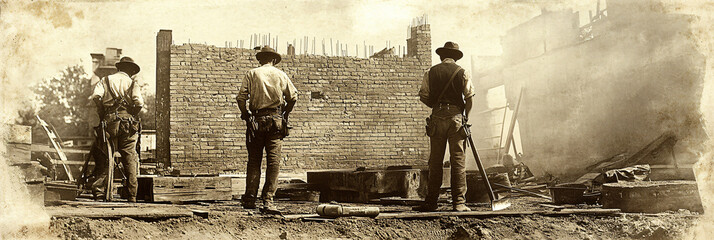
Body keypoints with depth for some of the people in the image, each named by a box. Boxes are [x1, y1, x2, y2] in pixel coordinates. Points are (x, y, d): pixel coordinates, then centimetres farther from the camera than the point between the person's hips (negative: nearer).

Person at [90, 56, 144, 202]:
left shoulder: (106, 80, 14)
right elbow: (139, 103, -7)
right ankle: (132, 195, 2)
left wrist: (102, 115, 5)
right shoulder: (132, 83, 10)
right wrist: (133, 115, 9)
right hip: (127, 124, -1)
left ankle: (100, 189, -2)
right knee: (129, 159, 2)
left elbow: (96, 97, -5)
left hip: (110, 123, 1)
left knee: (106, 157, 7)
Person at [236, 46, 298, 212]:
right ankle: (268, 200, -6)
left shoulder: (252, 74, 5)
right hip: (276, 120, 0)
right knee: (274, 161, -1)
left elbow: (241, 98, -3)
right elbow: (293, 97, 7)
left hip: (257, 120, 1)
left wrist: (246, 116, 8)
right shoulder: (281, 75, 7)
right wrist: (285, 115, 19)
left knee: (254, 161, 8)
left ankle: (250, 199, 9)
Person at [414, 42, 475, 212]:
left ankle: (431, 202, 7)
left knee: (435, 161, 5)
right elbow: (469, 97, -1)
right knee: (458, 161, 0)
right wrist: (465, 117, 11)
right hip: (456, 116, -1)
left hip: (437, 117, 1)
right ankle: (459, 202, -2)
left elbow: (424, 96, 4)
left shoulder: (431, 72, 6)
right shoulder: (462, 73, 3)